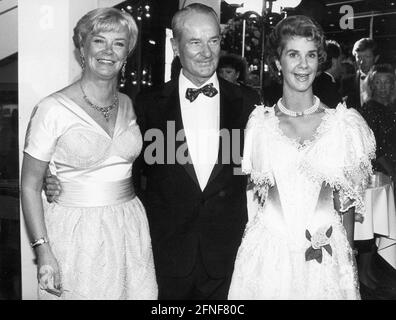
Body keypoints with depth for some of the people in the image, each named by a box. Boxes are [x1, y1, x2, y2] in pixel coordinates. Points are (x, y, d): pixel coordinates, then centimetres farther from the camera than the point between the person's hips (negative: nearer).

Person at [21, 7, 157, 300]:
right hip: (78, 235, -5)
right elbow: (30, 186, -7)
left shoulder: (127, 105, 7)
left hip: (131, 230, 5)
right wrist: (43, 251, -14)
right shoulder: (53, 109, -10)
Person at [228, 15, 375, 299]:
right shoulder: (260, 123, 0)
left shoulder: (343, 124, -1)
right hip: (268, 253, 0)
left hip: (326, 256, 0)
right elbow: (252, 193, 8)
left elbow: (345, 201, 4)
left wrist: (348, 256, 3)